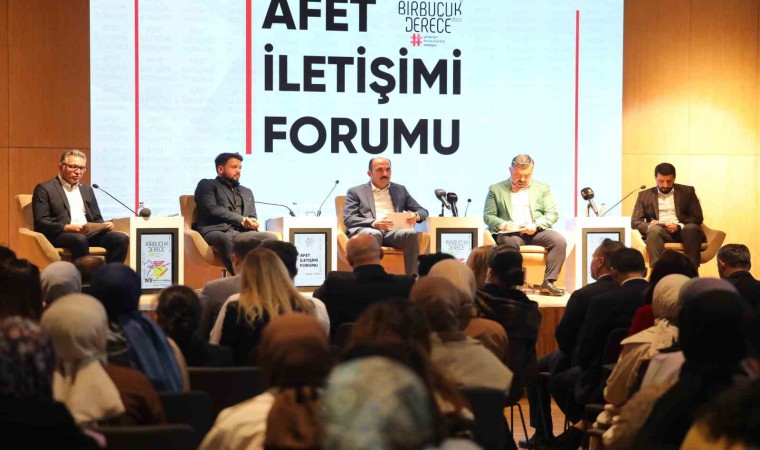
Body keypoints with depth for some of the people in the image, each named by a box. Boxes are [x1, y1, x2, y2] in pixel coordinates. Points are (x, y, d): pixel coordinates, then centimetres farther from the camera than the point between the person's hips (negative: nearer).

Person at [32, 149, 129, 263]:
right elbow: (40, 222, -5)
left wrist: (105, 225, 0)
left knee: (122, 238, -20)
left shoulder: (87, 189, 24)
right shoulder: (44, 189, 4)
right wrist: (66, 227, -21)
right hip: (59, 234, -6)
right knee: (80, 240, -40)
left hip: (88, 233, 6)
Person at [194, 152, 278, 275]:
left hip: (241, 233, 5)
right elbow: (211, 209, -3)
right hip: (216, 231, -5)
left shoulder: (247, 192, 32)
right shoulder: (207, 185, 13)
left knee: (271, 237, -26)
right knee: (225, 239, -42)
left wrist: (251, 223, -2)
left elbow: (252, 218, 25)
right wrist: (241, 220, -9)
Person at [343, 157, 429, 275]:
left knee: (410, 233, -33)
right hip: (369, 230, -3)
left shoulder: (400, 190, 27)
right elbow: (348, 219, 3)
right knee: (374, 235, -40)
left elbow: (423, 211, 24)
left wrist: (416, 216, -4)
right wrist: (374, 223, -16)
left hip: (394, 231, 3)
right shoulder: (356, 192, 17)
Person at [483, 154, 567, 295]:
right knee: (511, 242, -39)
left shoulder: (543, 189, 17)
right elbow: (488, 216, 9)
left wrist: (536, 225, -11)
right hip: (510, 232, -2)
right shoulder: (496, 189, 13)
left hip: (536, 231, 2)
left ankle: (548, 281, -23)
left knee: (559, 241, -27)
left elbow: (553, 214, 9)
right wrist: (503, 225, -13)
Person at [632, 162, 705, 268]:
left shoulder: (687, 191, 14)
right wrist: (649, 225, -15)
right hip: (660, 232, 0)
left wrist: (678, 226, -12)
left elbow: (698, 218, 7)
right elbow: (635, 222, 8)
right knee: (654, 230, -35)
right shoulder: (644, 195, 15)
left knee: (692, 228, -34)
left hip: (683, 231, 0)